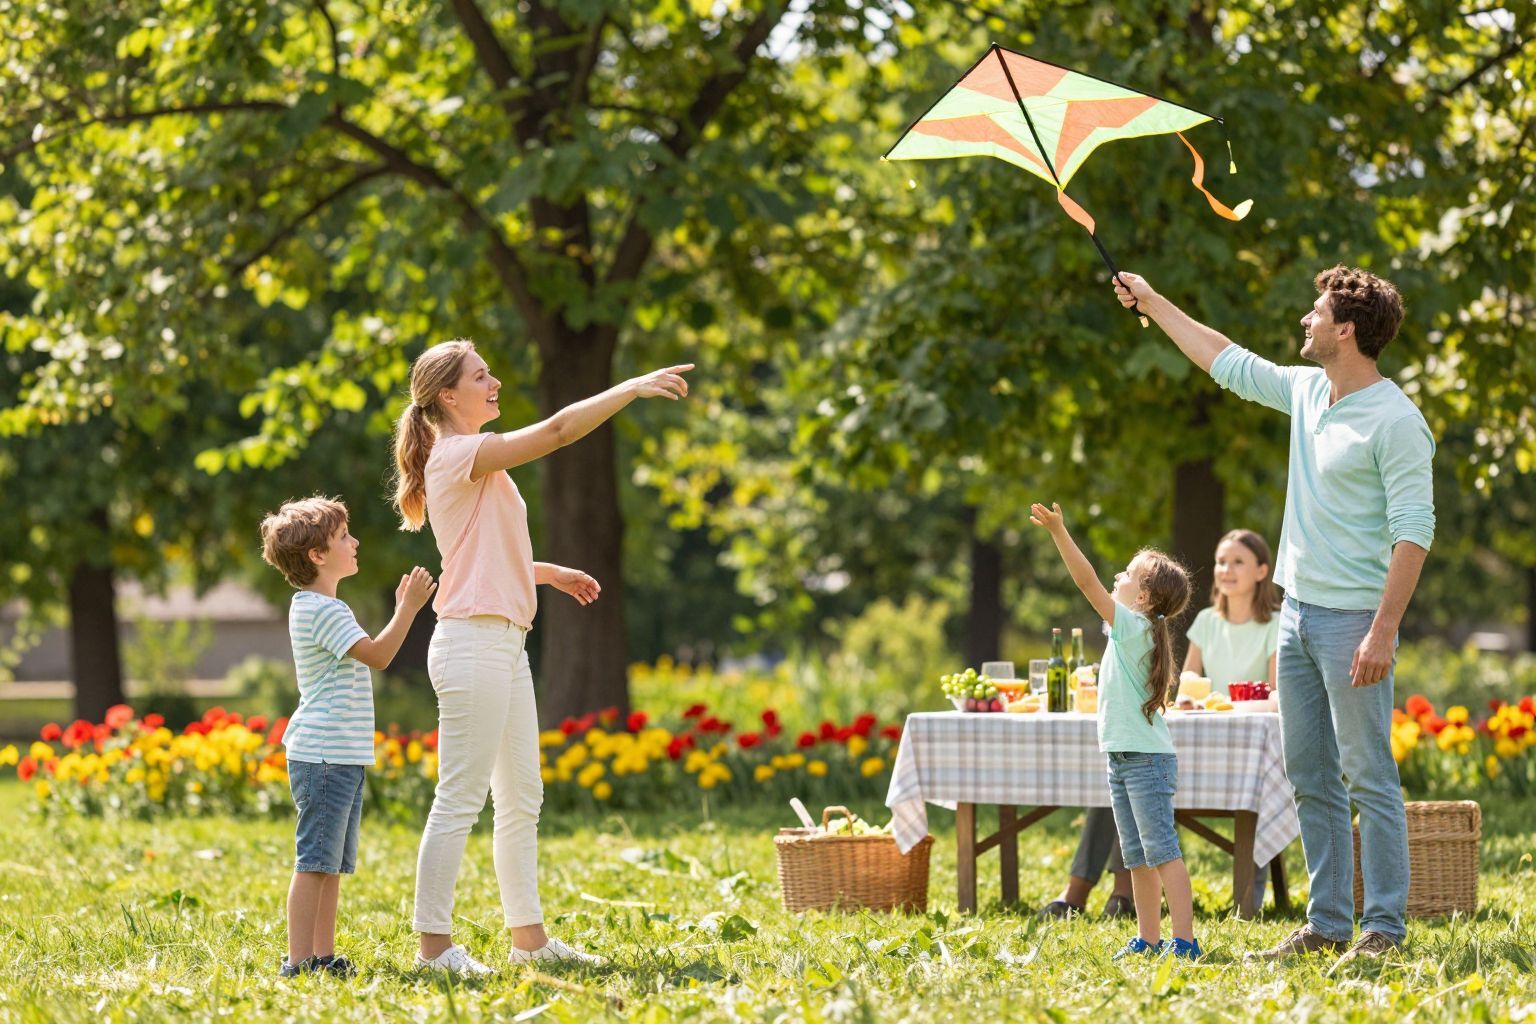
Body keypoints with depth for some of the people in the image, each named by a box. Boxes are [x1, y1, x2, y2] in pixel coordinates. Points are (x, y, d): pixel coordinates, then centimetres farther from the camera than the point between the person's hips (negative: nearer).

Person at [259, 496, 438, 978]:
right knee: (315, 861, -11)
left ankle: (323, 955, 14)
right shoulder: (320, 610, -14)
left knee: (332, 863, 11)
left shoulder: (322, 608, 20)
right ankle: (299, 959, -12)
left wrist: (401, 609, 22)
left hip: (342, 756, 11)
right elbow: (378, 655, -19)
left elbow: (369, 655, 28)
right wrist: (409, 608, -14)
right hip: (323, 755, -11)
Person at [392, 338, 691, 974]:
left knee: (521, 797, 13)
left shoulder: (475, 462, 19)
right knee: (460, 799, -8)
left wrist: (549, 572, 23)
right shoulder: (456, 455, -12)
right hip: (472, 641, -10)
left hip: (504, 642, 10)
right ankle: (434, 943, -5)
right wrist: (635, 387, -17)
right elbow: (556, 430, -20)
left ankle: (528, 937, 19)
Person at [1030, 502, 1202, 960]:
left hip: (1147, 760, -10)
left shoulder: (1135, 626, -14)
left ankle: (1184, 940, -14)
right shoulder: (1138, 630, 12)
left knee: (1162, 852, -12)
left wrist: (1059, 532, -23)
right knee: (1138, 857, 13)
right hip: (1124, 759, 10)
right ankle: (1148, 939, 18)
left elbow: (1088, 583, -20)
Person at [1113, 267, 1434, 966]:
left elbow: (1414, 530, -18)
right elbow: (1229, 363, 28)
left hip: (1353, 619, -9)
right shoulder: (1306, 391, 11)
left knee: (1368, 777, -7)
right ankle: (1327, 925, 14)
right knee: (1310, 778, 10)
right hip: (1298, 612, 9)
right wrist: (1154, 304, 32)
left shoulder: (1395, 421, -14)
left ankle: (1384, 929, -4)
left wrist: (1384, 630, -23)